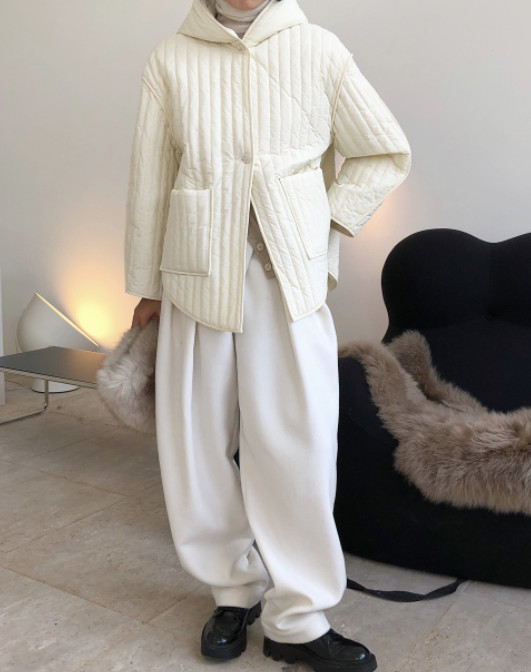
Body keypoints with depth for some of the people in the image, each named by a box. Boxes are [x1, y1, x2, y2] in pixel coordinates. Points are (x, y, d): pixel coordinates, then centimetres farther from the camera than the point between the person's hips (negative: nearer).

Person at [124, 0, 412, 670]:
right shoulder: (170, 60, 6)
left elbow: (386, 153, 12)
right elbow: (149, 180, 9)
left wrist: (329, 225, 1)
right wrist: (146, 284, 11)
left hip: (292, 276, -1)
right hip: (200, 278, 2)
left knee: (295, 442, -4)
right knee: (198, 440, 5)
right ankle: (235, 590, 24)